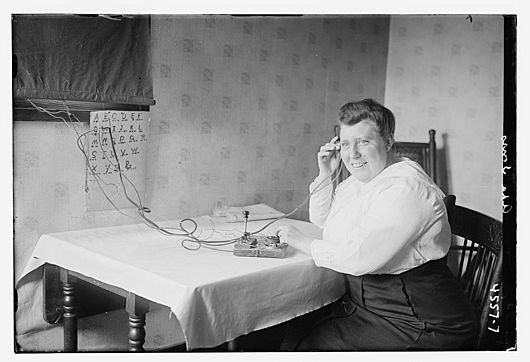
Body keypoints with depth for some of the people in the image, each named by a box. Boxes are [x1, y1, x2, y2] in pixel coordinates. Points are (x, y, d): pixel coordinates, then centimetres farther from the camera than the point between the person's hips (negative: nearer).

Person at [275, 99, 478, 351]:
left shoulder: (406, 188, -23)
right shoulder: (359, 180, 7)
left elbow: (361, 258, -28)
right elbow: (321, 220, 22)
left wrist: (303, 242, -14)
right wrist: (325, 173, 6)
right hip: (364, 303, 9)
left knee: (309, 346, -13)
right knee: (291, 332, 2)